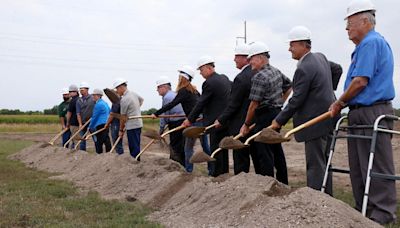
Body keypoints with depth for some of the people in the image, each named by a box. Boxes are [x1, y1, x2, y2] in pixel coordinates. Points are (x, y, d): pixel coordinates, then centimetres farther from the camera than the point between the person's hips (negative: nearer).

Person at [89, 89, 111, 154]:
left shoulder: (98, 105, -12)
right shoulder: (105, 103, 16)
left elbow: (94, 117, -9)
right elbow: (110, 113, 23)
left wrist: (90, 127, 1)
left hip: (100, 126, -9)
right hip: (106, 125, 9)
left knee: (98, 142, -5)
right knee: (106, 141, 10)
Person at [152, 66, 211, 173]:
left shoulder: (183, 91, -10)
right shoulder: (194, 90, 14)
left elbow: (172, 104, -14)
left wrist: (157, 113, -11)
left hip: (195, 121, -8)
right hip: (203, 119, 8)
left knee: (188, 148, 3)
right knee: (205, 146, 12)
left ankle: (188, 170, 7)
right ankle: (212, 168, 15)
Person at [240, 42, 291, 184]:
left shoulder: (259, 77, -17)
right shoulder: (277, 72, 10)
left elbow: (254, 104, -17)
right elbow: (289, 86, 24)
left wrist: (246, 124, -10)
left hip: (265, 116, -9)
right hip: (277, 113, 9)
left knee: (264, 153, -4)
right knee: (277, 150, 16)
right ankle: (282, 183, 24)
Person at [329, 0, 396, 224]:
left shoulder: (371, 43, -12)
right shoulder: (369, 44, 20)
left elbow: (360, 81, -20)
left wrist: (340, 103, -6)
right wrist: (343, 104, 14)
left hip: (372, 114, -11)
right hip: (362, 114, 11)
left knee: (376, 169, -4)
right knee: (359, 169, 14)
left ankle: (383, 215, 3)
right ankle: (365, 212, 22)